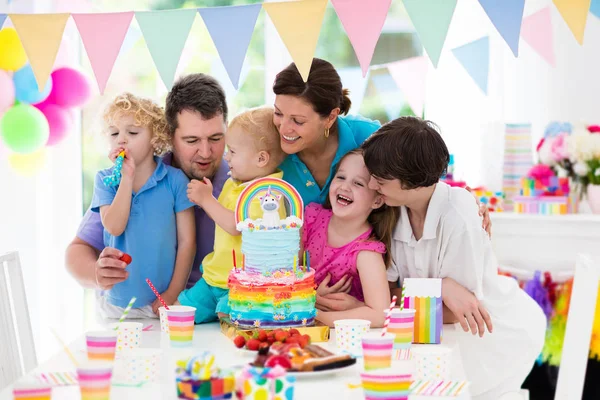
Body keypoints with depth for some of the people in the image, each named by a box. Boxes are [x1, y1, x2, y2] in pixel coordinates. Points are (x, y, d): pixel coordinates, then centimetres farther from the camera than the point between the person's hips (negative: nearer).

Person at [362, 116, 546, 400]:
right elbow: (386, 292, -10)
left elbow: (456, 310, -22)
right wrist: (441, 288, -30)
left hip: (501, 333, -5)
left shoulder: (457, 220, -29)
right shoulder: (392, 211, -13)